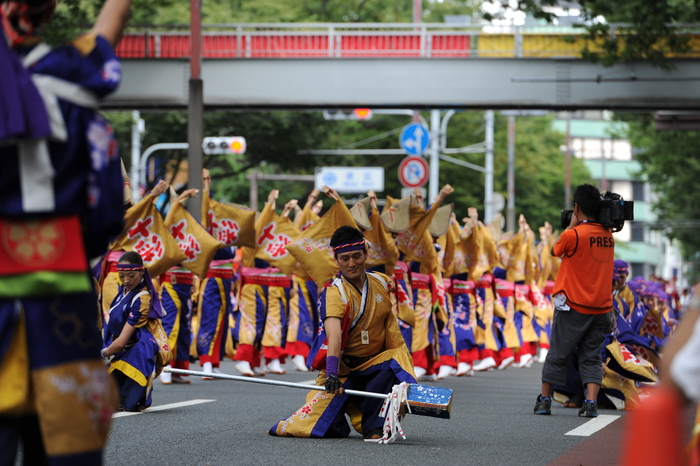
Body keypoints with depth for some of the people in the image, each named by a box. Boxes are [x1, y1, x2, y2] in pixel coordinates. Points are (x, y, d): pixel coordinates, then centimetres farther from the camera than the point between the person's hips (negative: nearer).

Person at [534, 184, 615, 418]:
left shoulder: (573, 234, -14)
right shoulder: (608, 235, 3)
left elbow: (555, 251, 4)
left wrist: (571, 225, 10)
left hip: (574, 307, -4)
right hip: (602, 308, 4)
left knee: (558, 354, 8)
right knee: (592, 357, 8)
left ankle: (544, 399, 18)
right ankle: (591, 402, -6)